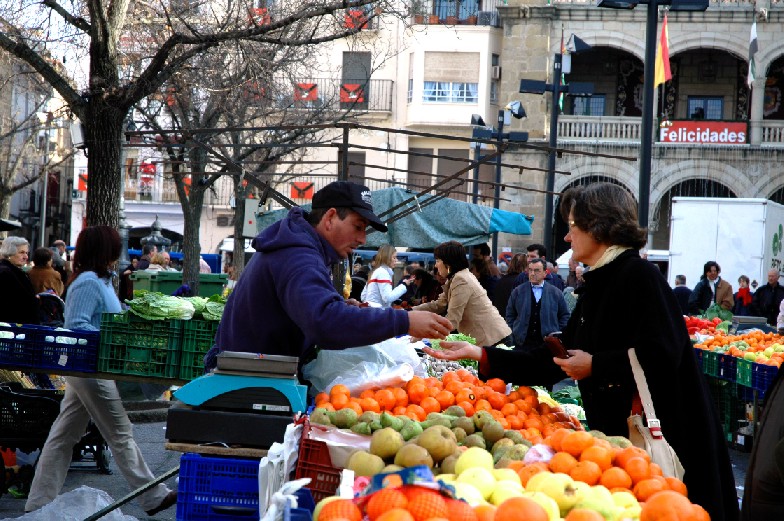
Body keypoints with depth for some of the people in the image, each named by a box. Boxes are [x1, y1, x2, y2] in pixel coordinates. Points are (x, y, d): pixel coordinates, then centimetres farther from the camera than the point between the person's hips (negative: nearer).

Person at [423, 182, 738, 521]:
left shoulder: (639, 275, -12)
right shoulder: (596, 287, 15)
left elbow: (661, 355, -23)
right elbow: (551, 364, 17)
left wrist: (595, 365, -15)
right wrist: (479, 354, 14)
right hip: (615, 432, 9)